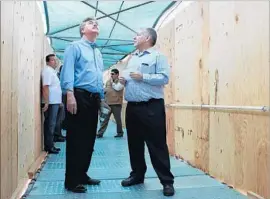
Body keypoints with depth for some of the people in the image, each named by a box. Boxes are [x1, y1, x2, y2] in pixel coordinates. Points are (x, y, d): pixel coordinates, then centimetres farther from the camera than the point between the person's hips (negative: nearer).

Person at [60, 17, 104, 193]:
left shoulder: (98, 53, 23)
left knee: (89, 139, 11)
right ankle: (72, 180, 5)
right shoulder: (75, 47, 1)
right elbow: (68, 71, -11)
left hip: (94, 99, 8)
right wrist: (70, 95, -22)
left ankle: (82, 175, 23)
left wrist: (102, 98, 19)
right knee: (76, 139, -4)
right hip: (79, 96, -8)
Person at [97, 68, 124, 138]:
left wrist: (112, 82, -6)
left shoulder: (120, 81, -2)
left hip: (116, 104, -5)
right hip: (107, 103, 5)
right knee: (105, 119, 3)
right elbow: (104, 90, 24)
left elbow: (117, 88, -18)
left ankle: (120, 132, 21)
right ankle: (100, 133, 4)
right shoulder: (108, 81, 15)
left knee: (118, 119, 6)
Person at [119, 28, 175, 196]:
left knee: (157, 144, -4)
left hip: (152, 107, -7)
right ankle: (137, 175, 28)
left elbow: (164, 78, -14)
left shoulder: (158, 56, -2)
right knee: (134, 143, 13)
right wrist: (124, 80, 3)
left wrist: (143, 77, -17)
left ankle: (167, 181, 6)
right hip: (132, 107, 7)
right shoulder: (132, 58, 20)